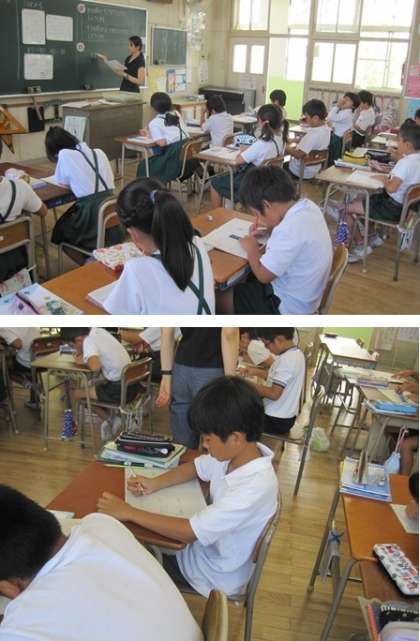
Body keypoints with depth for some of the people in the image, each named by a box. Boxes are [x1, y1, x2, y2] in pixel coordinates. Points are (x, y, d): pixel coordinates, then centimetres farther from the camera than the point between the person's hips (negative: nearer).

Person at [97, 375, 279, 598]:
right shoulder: (240, 451, -15)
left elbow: (190, 532, -35)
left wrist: (129, 513, -28)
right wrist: (154, 483, -12)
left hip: (216, 574, -6)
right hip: (208, 540, 7)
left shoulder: (254, 488, -38)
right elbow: (196, 467, 4)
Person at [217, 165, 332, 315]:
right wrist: (271, 227, 1)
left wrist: (251, 247, -8)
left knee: (219, 298, 3)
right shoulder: (308, 206, -7)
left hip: (288, 306, -9)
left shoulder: (290, 230, -34)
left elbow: (263, 275, -24)